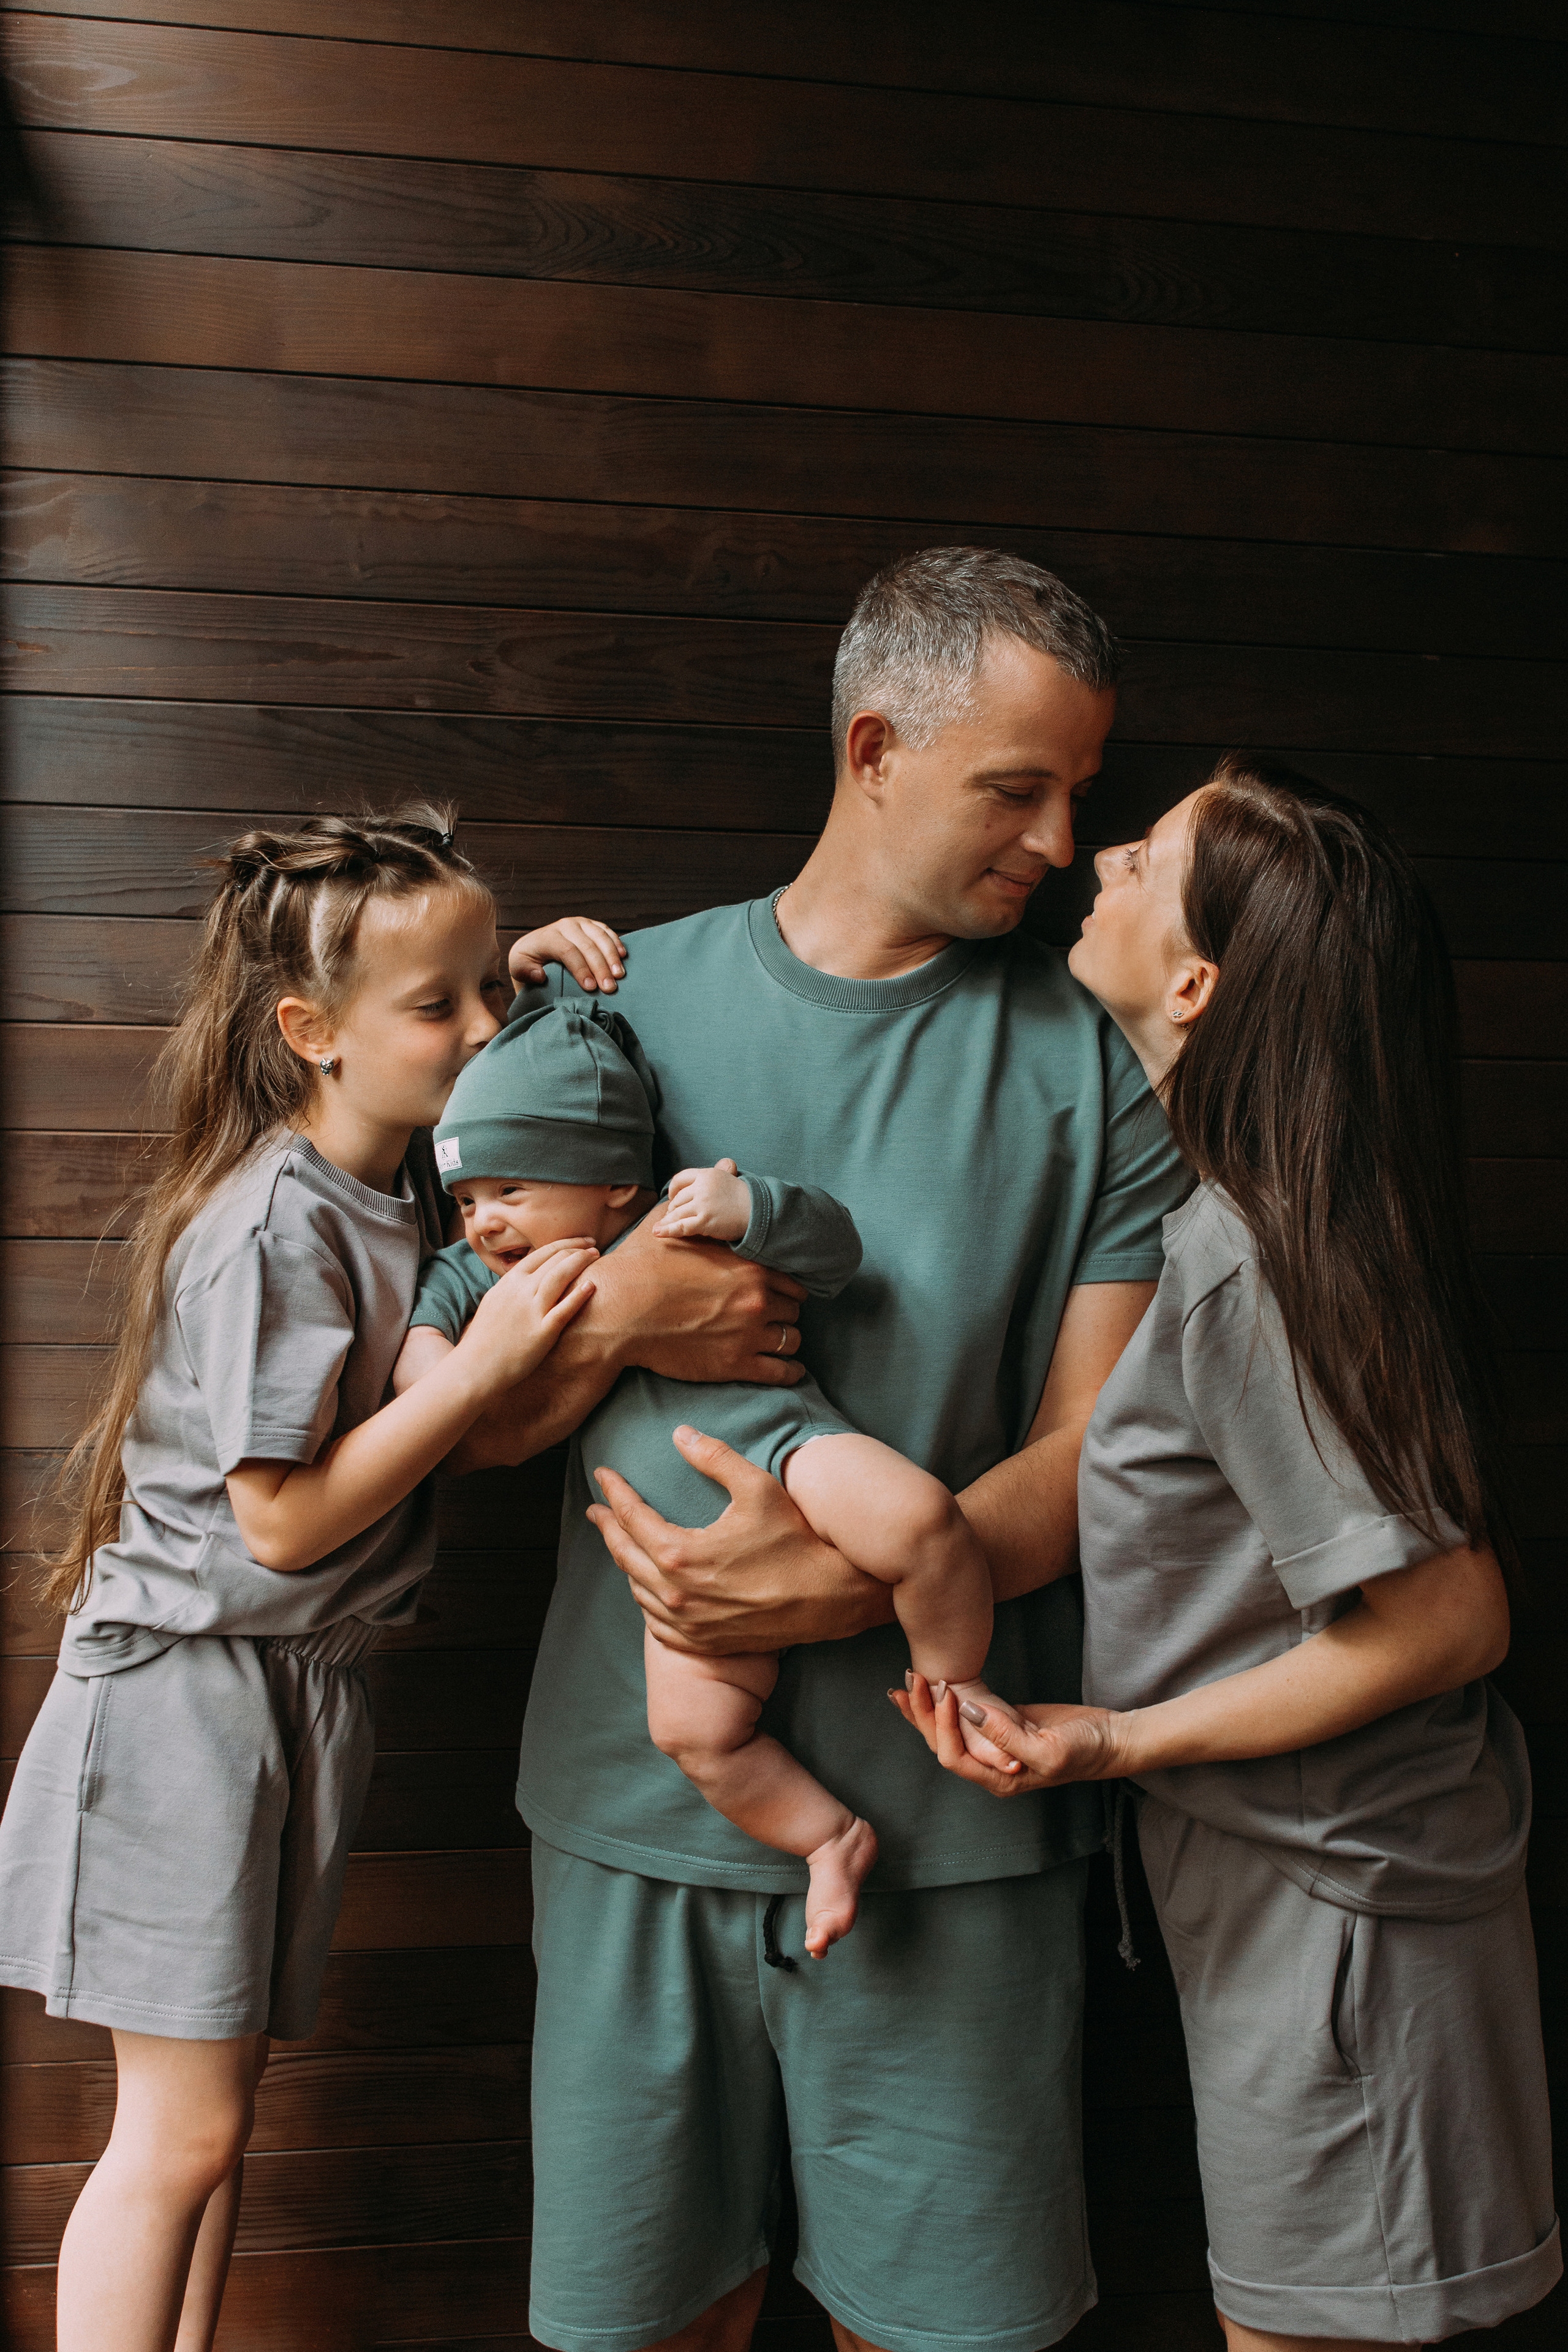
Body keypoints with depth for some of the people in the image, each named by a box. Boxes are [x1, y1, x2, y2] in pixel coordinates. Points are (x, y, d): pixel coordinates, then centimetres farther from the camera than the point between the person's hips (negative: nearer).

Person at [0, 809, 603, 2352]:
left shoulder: (403, 1186, 2)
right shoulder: (269, 1226, -22)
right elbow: (282, 1521, -21)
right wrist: (481, 1362, -25)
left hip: (303, 1688, 8)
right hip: (190, 1686, -8)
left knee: (222, 2104, 18)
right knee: (182, 2130, 2)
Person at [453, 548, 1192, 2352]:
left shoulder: (1098, 1065, -1)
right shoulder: (619, 1005, 1)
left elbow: (1089, 1452, -4)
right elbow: (473, 1426, 2)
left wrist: (846, 1582, -19)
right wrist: (616, 1313, -19)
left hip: (947, 1816, 0)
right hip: (641, 1793, 1)